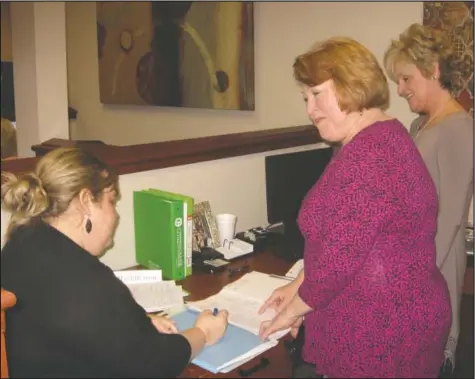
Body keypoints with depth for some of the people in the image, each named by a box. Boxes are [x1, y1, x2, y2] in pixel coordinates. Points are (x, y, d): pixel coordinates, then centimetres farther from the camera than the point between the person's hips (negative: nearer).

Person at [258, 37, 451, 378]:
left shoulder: (368, 152, -24)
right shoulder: (387, 137, 10)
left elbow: (341, 255, -25)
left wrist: (294, 308, -10)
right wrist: (298, 287, 10)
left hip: (379, 333, -10)